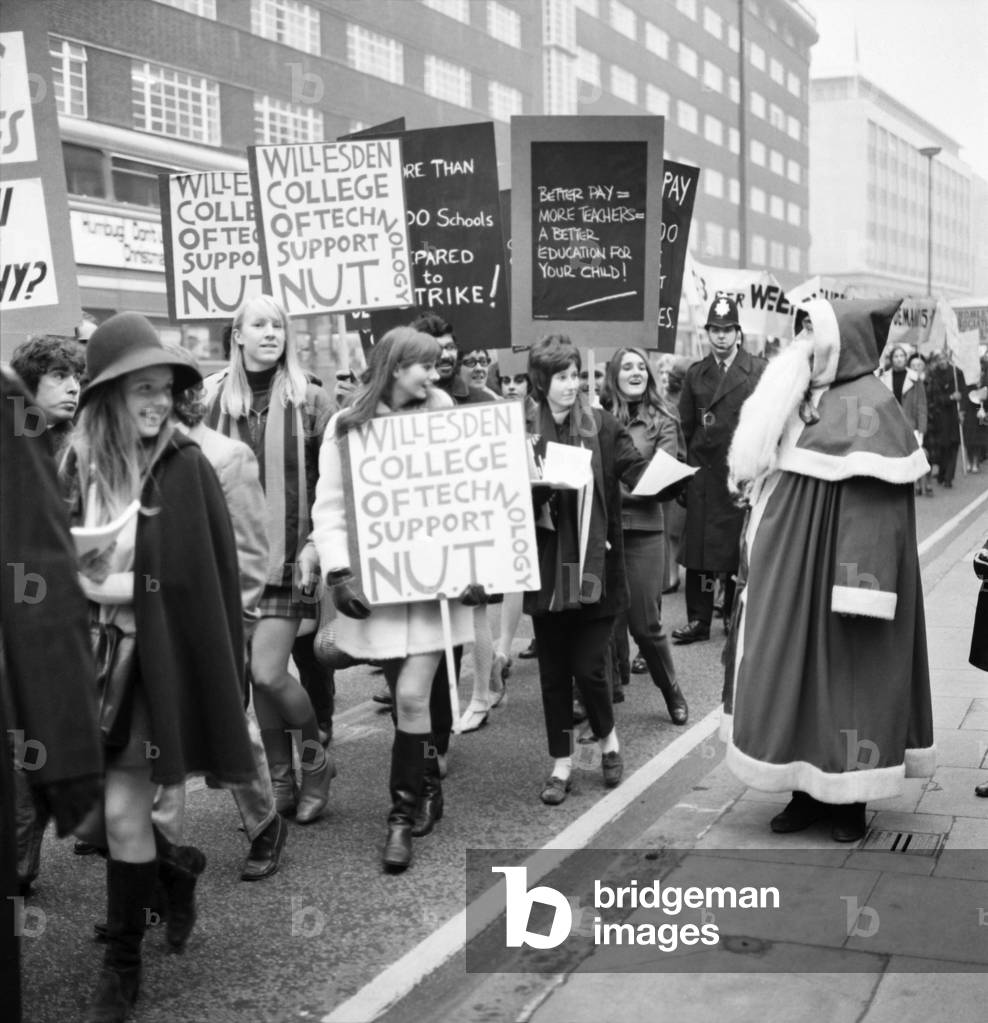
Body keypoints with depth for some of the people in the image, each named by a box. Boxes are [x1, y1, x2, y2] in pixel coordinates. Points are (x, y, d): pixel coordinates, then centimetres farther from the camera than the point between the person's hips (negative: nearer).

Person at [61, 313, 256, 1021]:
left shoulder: (186, 467, -9)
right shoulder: (78, 467, 1)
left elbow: (206, 576, -9)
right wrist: (85, 585, -8)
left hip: (162, 658, -4)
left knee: (123, 813, -4)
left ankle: (123, 964, 16)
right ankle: (175, 865, 41)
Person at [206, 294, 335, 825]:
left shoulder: (310, 400, -2)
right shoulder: (217, 400, 5)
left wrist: (317, 544, -9)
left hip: (288, 556, -3)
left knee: (268, 671, -11)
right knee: (256, 674, 8)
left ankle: (315, 759, 16)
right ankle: (281, 781, 24)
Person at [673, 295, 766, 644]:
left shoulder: (760, 371, 3)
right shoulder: (695, 374, 12)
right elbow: (685, 425, 11)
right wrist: (689, 463, 4)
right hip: (704, 476, 2)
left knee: (740, 547, 3)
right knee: (699, 547, 0)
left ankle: (735, 615, 16)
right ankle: (698, 619, 6)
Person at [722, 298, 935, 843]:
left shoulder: (867, 408, -14)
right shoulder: (801, 402, 11)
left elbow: (875, 504, -21)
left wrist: (861, 586, -25)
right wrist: (761, 561, 17)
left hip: (830, 577, -8)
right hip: (789, 575, 8)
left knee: (840, 671, 2)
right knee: (792, 672, 11)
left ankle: (848, 798, 17)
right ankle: (809, 791, 23)